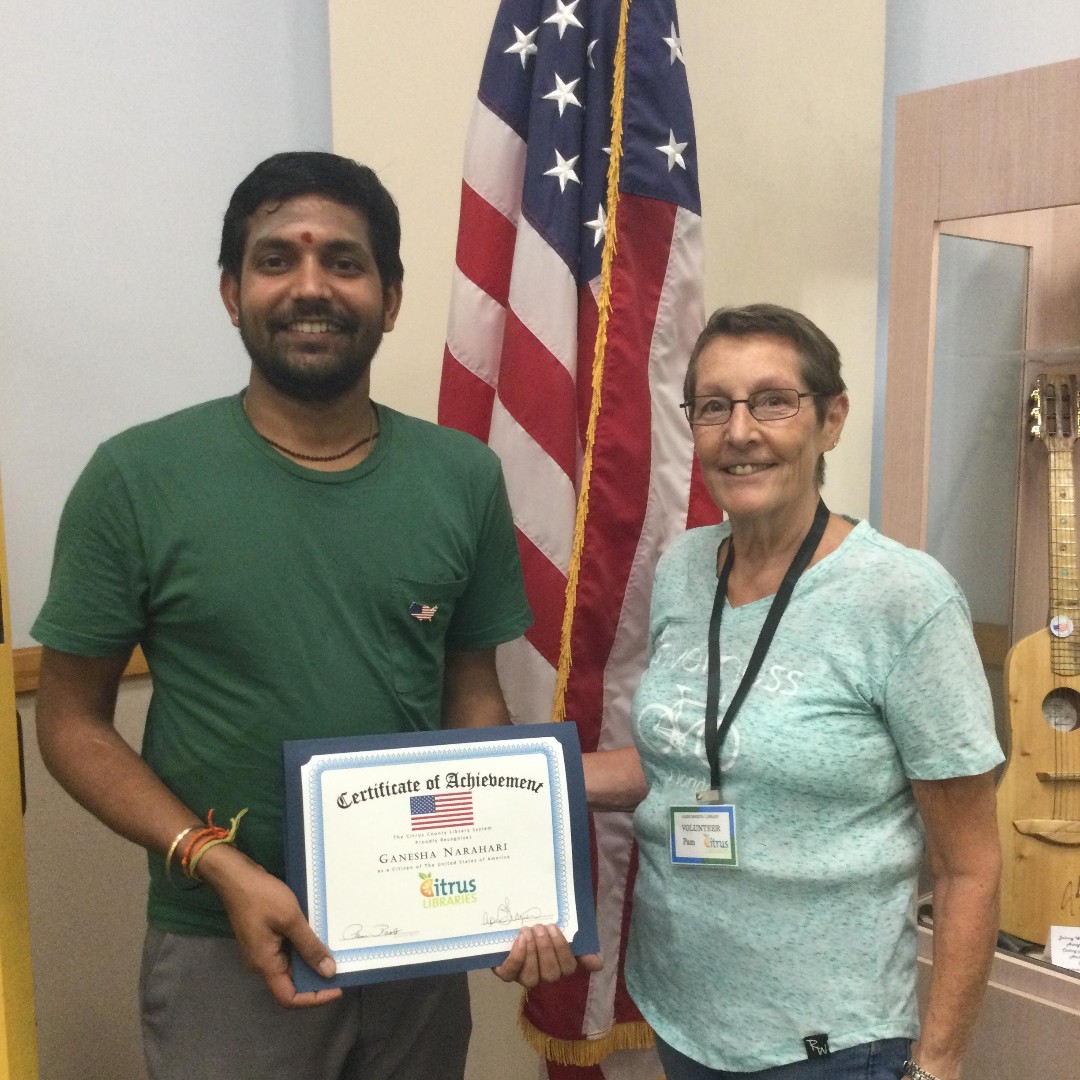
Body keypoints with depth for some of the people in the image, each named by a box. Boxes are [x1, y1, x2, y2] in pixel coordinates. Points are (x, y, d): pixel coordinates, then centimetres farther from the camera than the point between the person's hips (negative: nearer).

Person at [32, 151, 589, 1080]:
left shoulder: (464, 478, -4)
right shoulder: (136, 479, -11)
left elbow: (474, 695, 3)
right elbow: (73, 722, -5)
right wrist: (220, 866, -17)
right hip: (224, 949, -2)